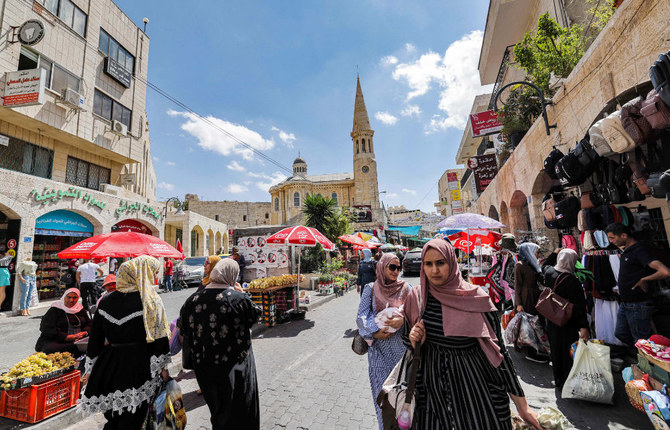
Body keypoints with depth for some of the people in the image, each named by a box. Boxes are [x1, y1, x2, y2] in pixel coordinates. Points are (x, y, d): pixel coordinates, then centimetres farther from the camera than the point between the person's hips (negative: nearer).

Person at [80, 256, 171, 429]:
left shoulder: (105, 300, 1)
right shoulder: (150, 300, -14)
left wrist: (90, 369, 19)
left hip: (109, 366, 5)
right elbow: (159, 337, -13)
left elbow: (95, 337, 9)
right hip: (138, 367, -5)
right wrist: (162, 367, -2)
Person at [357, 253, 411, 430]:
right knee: (382, 388, 7)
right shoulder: (371, 289, -2)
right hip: (379, 346, -1)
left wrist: (402, 319, -25)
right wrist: (374, 332, -16)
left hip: (401, 345, 1)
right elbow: (361, 316, -3)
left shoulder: (405, 288, 1)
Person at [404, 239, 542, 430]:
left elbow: (498, 350, -8)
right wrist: (413, 341, -15)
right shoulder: (416, 298, -6)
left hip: (472, 386, -2)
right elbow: (406, 339, 8)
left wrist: (522, 406, -5)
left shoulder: (476, 299, -14)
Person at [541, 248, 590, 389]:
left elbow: (545, 265, 25)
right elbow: (579, 306, -22)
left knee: (555, 350, 18)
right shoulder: (572, 281, -22)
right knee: (568, 352, 7)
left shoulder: (549, 272, -3)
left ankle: (558, 380, 33)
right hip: (567, 324, -6)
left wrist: (554, 253, 30)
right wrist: (584, 327, -20)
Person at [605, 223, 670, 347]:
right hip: (625, 304, 9)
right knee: (620, 334, 18)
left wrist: (643, 280, -18)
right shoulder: (626, 250, 7)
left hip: (638, 306, -9)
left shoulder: (639, 251, -20)